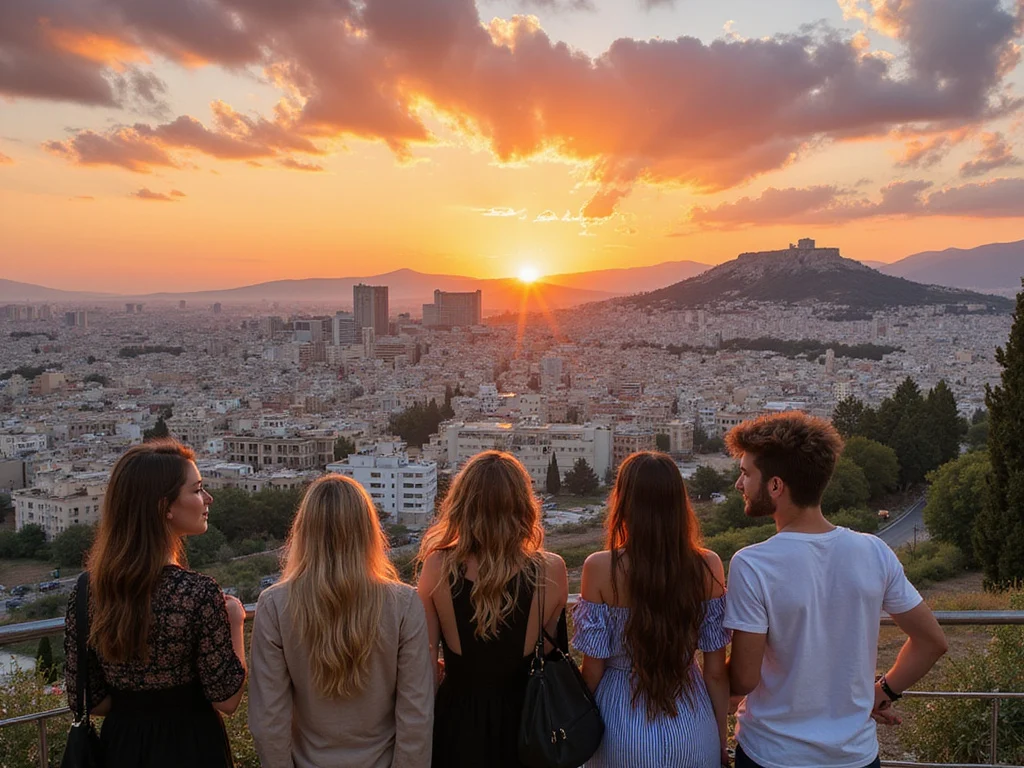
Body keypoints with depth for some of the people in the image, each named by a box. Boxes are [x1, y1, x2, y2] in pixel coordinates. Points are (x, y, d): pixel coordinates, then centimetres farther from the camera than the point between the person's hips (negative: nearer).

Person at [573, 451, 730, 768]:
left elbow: (593, 670, -10)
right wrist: (722, 737, 10)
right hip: (692, 729, 2)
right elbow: (716, 671, -5)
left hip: (624, 729, -1)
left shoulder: (601, 568, -18)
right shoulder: (708, 566, -12)